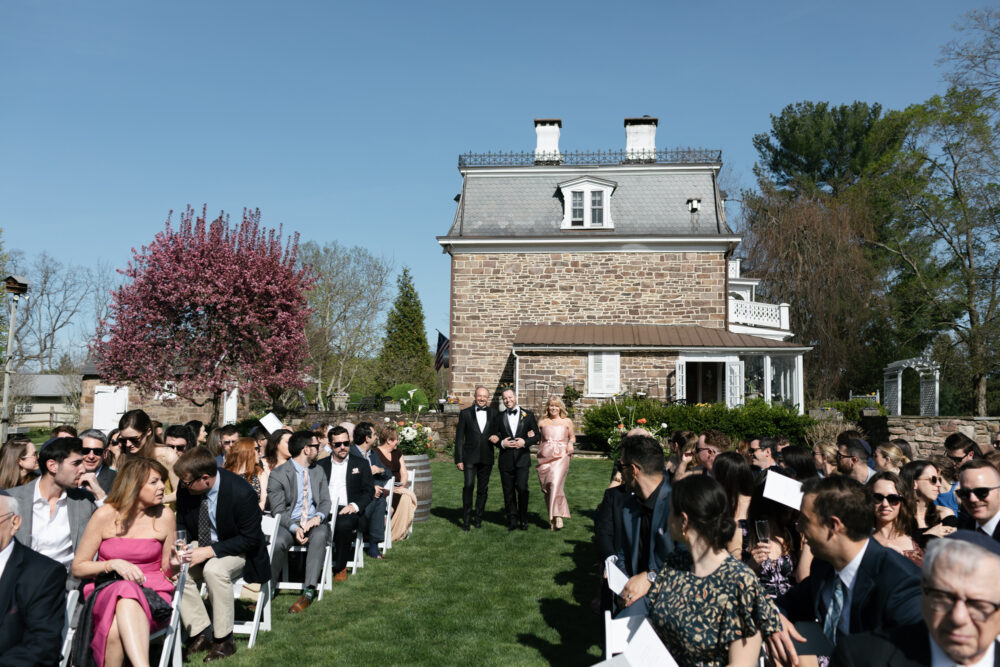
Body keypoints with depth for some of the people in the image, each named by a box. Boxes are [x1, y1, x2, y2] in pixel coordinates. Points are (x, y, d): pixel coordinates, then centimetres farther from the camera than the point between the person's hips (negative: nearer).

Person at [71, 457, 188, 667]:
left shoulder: (164, 516, 4)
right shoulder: (105, 515, -1)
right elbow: (78, 568, 4)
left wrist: (173, 564, -10)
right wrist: (114, 564, -12)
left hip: (153, 590, 1)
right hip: (107, 591, -1)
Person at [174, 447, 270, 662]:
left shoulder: (241, 492, -27)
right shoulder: (185, 490, -10)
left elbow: (250, 539, -20)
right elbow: (182, 525, 8)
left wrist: (210, 551, -28)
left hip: (238, 551, -6)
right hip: (201, 550, 6)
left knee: (214, 569, -34)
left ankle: (224, 640, -18)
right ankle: (200, 634, -8)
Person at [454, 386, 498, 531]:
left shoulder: (494, 413, 7)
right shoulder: (465, 413, 2)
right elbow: (459, 438, 1)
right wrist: (458, 459, -3)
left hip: (486, 458, 2)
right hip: (469, 457, -2)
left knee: (483, 489, 8)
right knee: (468, 486, -12)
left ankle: (478, 519, 20)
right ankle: (466, 520, -3)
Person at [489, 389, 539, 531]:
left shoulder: (528, 415, 8)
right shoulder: (499, 417, 11)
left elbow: (536, 435, 7)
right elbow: (495, 438, 12)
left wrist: (525, 442, -11)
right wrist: (502, 443, -9)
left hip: (522, 457, -2)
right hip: (505, 459, 2)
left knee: (522, 488, -11)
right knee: (508, 491, 4)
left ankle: (523, 520, 4)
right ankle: (512, 521, 14)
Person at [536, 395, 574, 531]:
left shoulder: (567, 421, 10)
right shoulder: (542, 422, 12)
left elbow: (572, 436, 20)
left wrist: (571, 443, 0)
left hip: (560, 456, -2)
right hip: (545, 457, 2)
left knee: (555, 483, -21)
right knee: (546, 488, 2)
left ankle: (558, 516, -16)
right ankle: (551, 519, 15)